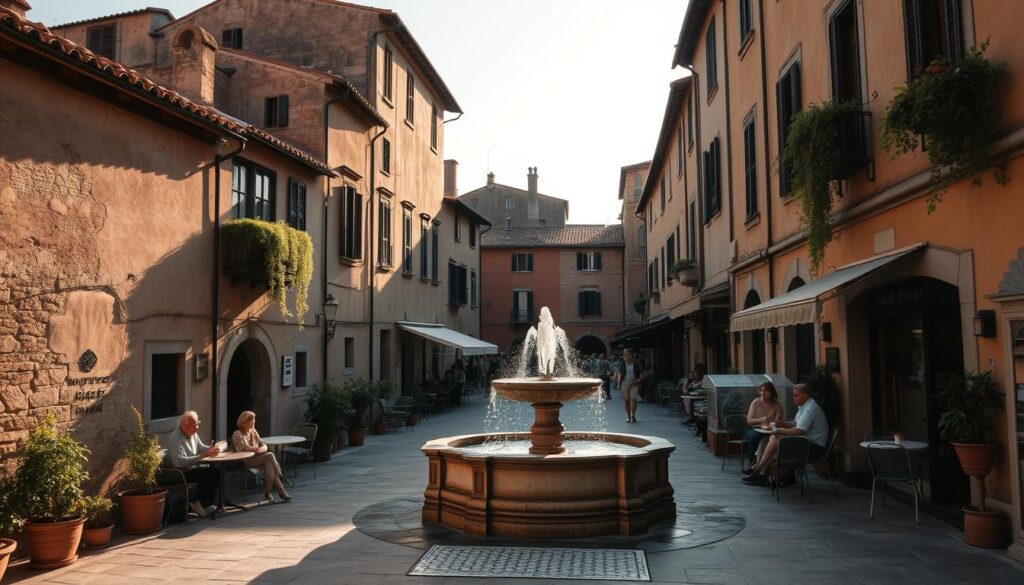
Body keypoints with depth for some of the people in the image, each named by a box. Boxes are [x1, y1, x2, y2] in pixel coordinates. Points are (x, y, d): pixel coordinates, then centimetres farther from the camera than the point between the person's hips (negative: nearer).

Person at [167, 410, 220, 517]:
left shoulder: (193, 434, 6)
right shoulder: (175, 438, -20)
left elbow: (201, 447, 19)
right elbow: (180, 461, -31)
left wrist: (211, 449, -5)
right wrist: (203, 455, -33)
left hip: (193, 468, 8)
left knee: (217, 471, -11)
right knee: (208, 474, -25)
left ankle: (204, 503, -4)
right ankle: (203, 504, -8)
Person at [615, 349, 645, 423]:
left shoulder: (636, 365, 1)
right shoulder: (622, 364, 5)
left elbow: (642, 375, 7)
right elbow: (620, 373, 19)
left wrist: (638, 380, -11)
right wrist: (619, 381, 7)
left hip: (634, 384, -2)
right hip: (625, 384, 2)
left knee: (633, 399, -16)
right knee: (626, 400, 2)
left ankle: (633, 415, -13)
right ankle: (628, 417, 11)